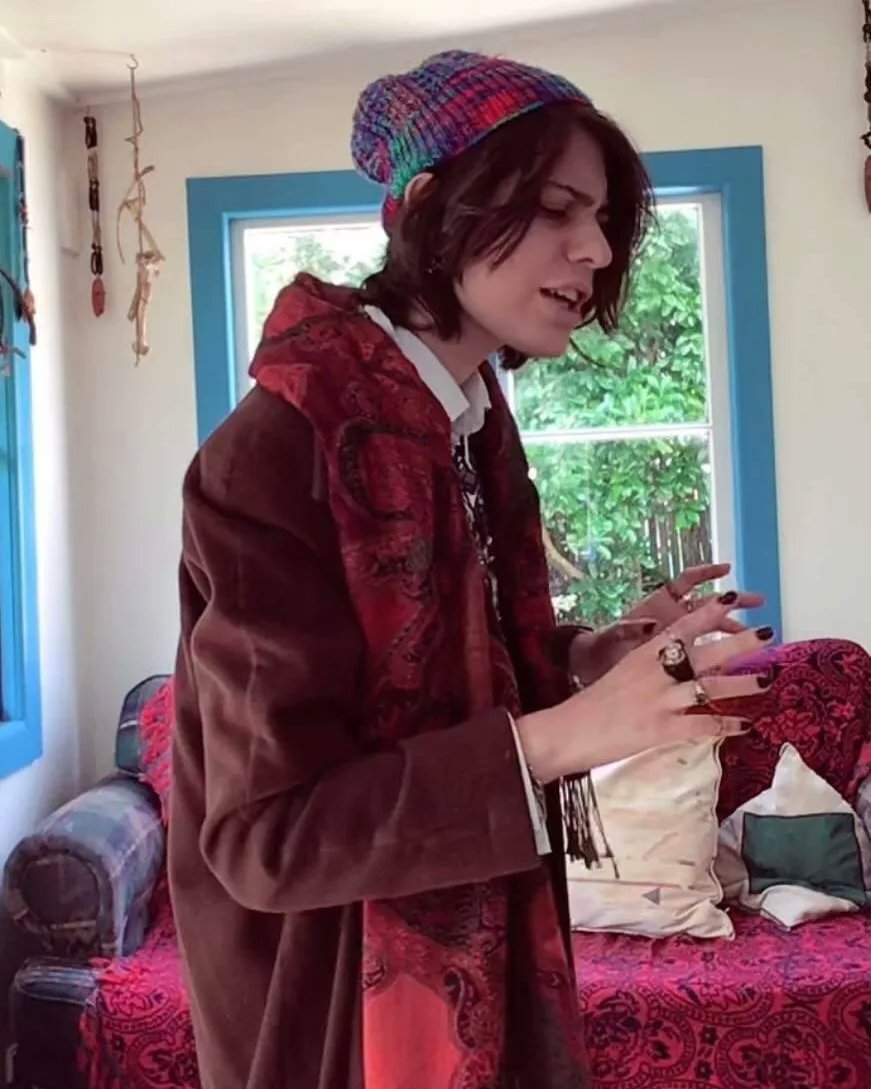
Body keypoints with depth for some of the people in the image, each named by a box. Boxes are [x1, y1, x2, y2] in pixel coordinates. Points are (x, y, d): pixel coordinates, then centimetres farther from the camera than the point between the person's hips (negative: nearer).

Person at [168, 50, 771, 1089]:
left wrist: (592, 656, -6)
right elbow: (268, 834, -25)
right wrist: (565, 734, -32)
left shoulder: (474, 422, 1)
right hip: (338, 999, -7)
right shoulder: (276, 451, -25)